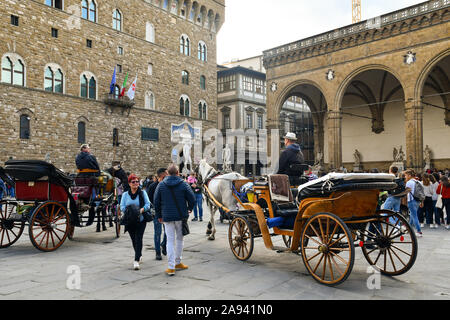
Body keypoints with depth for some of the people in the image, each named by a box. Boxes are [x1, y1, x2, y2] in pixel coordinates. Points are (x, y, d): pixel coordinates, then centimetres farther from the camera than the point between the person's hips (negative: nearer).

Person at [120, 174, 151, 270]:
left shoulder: (142, 193, 1)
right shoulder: (125, 194, 7)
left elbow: (148, 204, -4)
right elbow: (122, 206, 1)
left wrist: (142, 210, -22)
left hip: (141, 220, -3)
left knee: (138, 239, -11)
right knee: (133, 240, 13)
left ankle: (136, 261, -13)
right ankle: (139, 256, 35)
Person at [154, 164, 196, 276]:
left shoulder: (161, 185, 1)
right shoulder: (184, 184, -5)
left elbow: (156, 202, 4)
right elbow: (192, 199, -4)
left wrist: (159, 216, 13)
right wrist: (189, 209, 15)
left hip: (167, 217, 1)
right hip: (181, 216, -1)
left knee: (170, 241, 4)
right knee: (180, 239, 15)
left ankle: (171, 267, 1)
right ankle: (178, 263, 24)